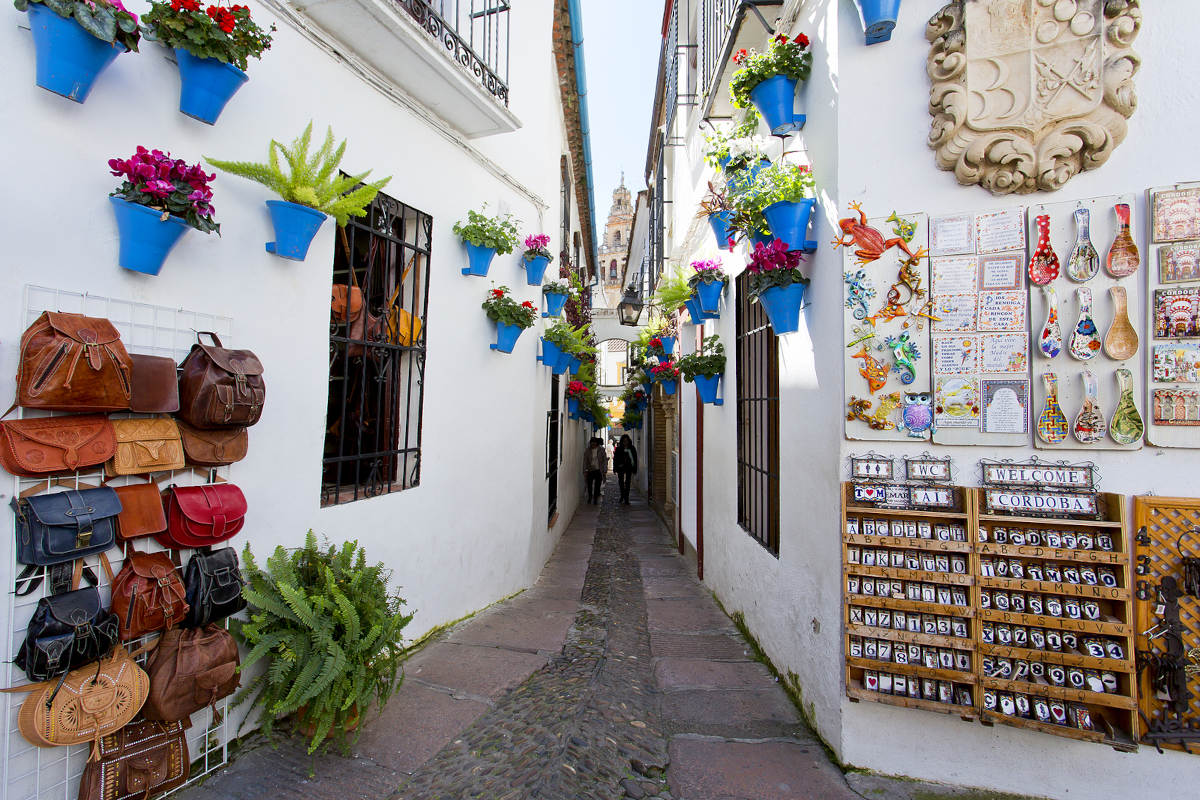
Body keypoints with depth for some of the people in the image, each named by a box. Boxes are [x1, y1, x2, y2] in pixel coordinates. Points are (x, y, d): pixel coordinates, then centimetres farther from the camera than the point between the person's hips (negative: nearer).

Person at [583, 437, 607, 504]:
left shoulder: (601, 450, -1)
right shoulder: (588, 451, 1)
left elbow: (605, 460, 1)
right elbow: (585, 461, 4)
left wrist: (605, 470, -3)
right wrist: (585, 471, -1)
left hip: (599, 471, -1)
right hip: (590, 470, 1)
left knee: (597, 486, -1)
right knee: (589, 485, 5)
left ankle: (595, 500, 10)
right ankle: (590, 497, 30)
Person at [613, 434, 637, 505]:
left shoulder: (631, 448, 2)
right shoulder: (619, 448, 1)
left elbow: (635, 459, 5)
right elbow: (615, 458, 3)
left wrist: (634, 469, 2)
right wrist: (615, 468, -2)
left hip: (629, 468, 0)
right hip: (621, 467, 1)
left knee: (627, 483, -3)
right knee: (621, 482, 9)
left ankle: (626, 499, 1)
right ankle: (622, 495, 32)